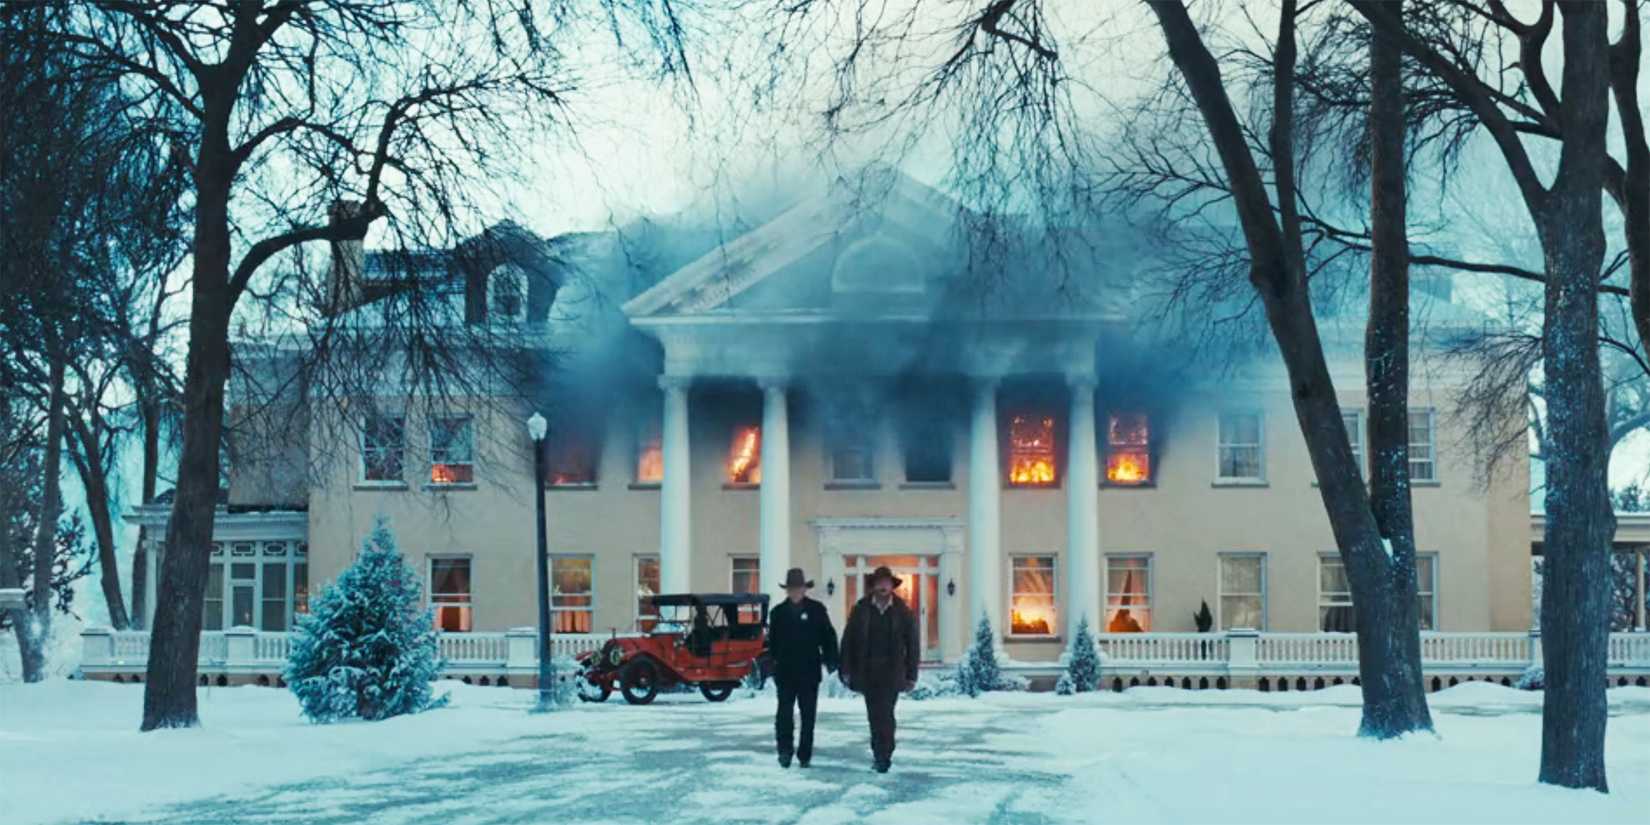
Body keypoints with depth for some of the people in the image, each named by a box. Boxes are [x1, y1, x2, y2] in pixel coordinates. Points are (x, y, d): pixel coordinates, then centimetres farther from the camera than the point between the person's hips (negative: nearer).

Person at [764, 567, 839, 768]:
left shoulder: (816, 610, 1)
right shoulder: (778, 612, 4)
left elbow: (828, 637, 2)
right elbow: (772, 641, 11)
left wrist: (830, 660, -5)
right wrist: (774, 662, 8)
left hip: (809, 672, 0)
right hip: (785, 672, 0)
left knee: (808, 715, 6)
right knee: (784, 713, -7)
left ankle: (804, 755, 14)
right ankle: (784, 749, -2)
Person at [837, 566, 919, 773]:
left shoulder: (902, 612, 1)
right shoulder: (861, 609, 2)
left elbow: (912, 645, 4)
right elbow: (848, 641, 3)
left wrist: (911, 676, 1)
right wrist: (846, 671, -2)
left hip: (891, 673, -2)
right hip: (867, 672, 2)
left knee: (885, 714, -11)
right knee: (874, 715, 7)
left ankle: (883, 756, -8)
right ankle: (880, 753, 19)